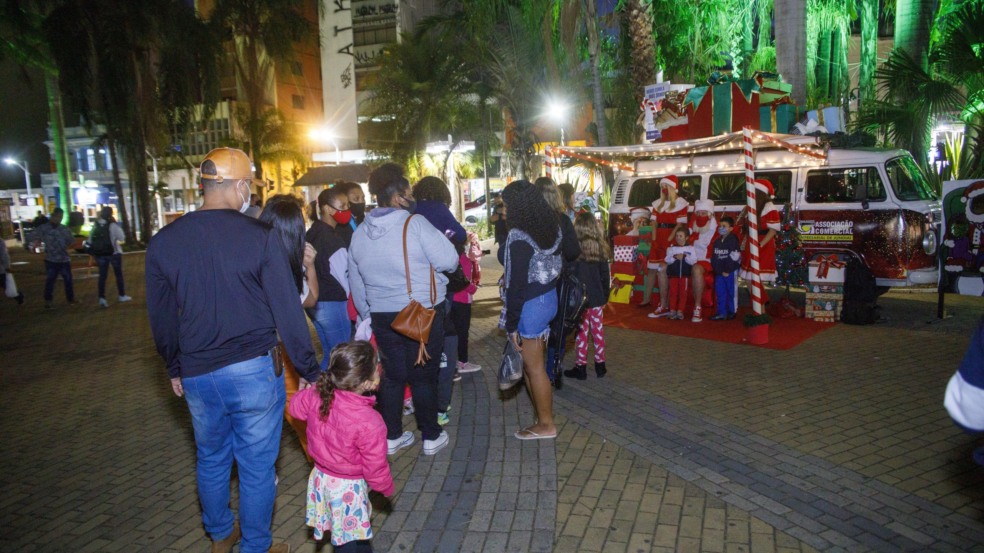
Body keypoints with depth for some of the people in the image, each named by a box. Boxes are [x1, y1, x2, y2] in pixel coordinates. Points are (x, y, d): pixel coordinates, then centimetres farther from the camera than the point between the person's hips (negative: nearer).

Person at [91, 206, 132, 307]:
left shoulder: (95, 225, -1)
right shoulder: (113, 225, -14)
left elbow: (90, 240, 2)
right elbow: (122, 238, -7)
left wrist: (94, 253, 13)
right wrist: (116, 223, -3)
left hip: (100, 254, 3)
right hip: (114, 253, -3)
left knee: (102, 276, 6)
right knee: (118, 274, 12)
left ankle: (102, 298, -1)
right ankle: (122, 295, 20)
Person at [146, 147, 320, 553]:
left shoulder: (163, 241, 0)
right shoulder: (261, 237, -14)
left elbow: (161, 317, 9)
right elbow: (288, 311, -12)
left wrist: (175, 368, 23)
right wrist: (309, 371, -3)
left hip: (197, 374, 5)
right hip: (253, 370, -4)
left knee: (211, 459, 23)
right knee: (257, 466, 11)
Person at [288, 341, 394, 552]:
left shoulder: (317, 396, -20)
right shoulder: (369, 423, -35)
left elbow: (296, 406, 5)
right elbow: (375, 468, -22)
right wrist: (387, 487, -2)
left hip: (322, 477, 6)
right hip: (348, 488, -6)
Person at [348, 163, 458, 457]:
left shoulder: (359, 233, 5)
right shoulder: (415, 224, -16)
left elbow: (356, 282, 13)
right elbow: (449, 260, -17)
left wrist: (367, 315, 23)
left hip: (382, 316, 5)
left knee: (392, 375, 16)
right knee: (424, 376, 7)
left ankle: (392, 436, 26)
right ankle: (431, 437, 20)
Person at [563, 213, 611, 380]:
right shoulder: (600, 249, -2)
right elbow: (606, 275, 4)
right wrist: (605, 297, 14)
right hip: (597, 298, 3)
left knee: (581, 332, 4)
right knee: (598, 331, 13)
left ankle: (581, 366, 11)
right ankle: (600, 364, 22)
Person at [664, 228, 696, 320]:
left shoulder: (690, 248, 2)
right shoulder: (671, 248, 6)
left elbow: (693, 261, -6)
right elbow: (668, 260, -3)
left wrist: (685, 257, -19)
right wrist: (674, 257, -21)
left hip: (685, 274, -1)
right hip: (673, 274, 1)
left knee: (683, 293, 1)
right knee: (673, 292, 3)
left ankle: (680, 311, 7)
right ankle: (672, 310, 9)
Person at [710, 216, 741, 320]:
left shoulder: (733, 240, -10)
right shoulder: (717, 241, 12)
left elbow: (735, 257, -15)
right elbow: (714, 257, 14)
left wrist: (727, 271, -14)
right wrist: (716, 269, 4)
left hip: (730, 272, -7)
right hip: (719, 272, 7)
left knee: (731, 292, 2)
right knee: (719, 293, 7)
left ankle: (731, 312, 10)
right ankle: (721, 313, 13)